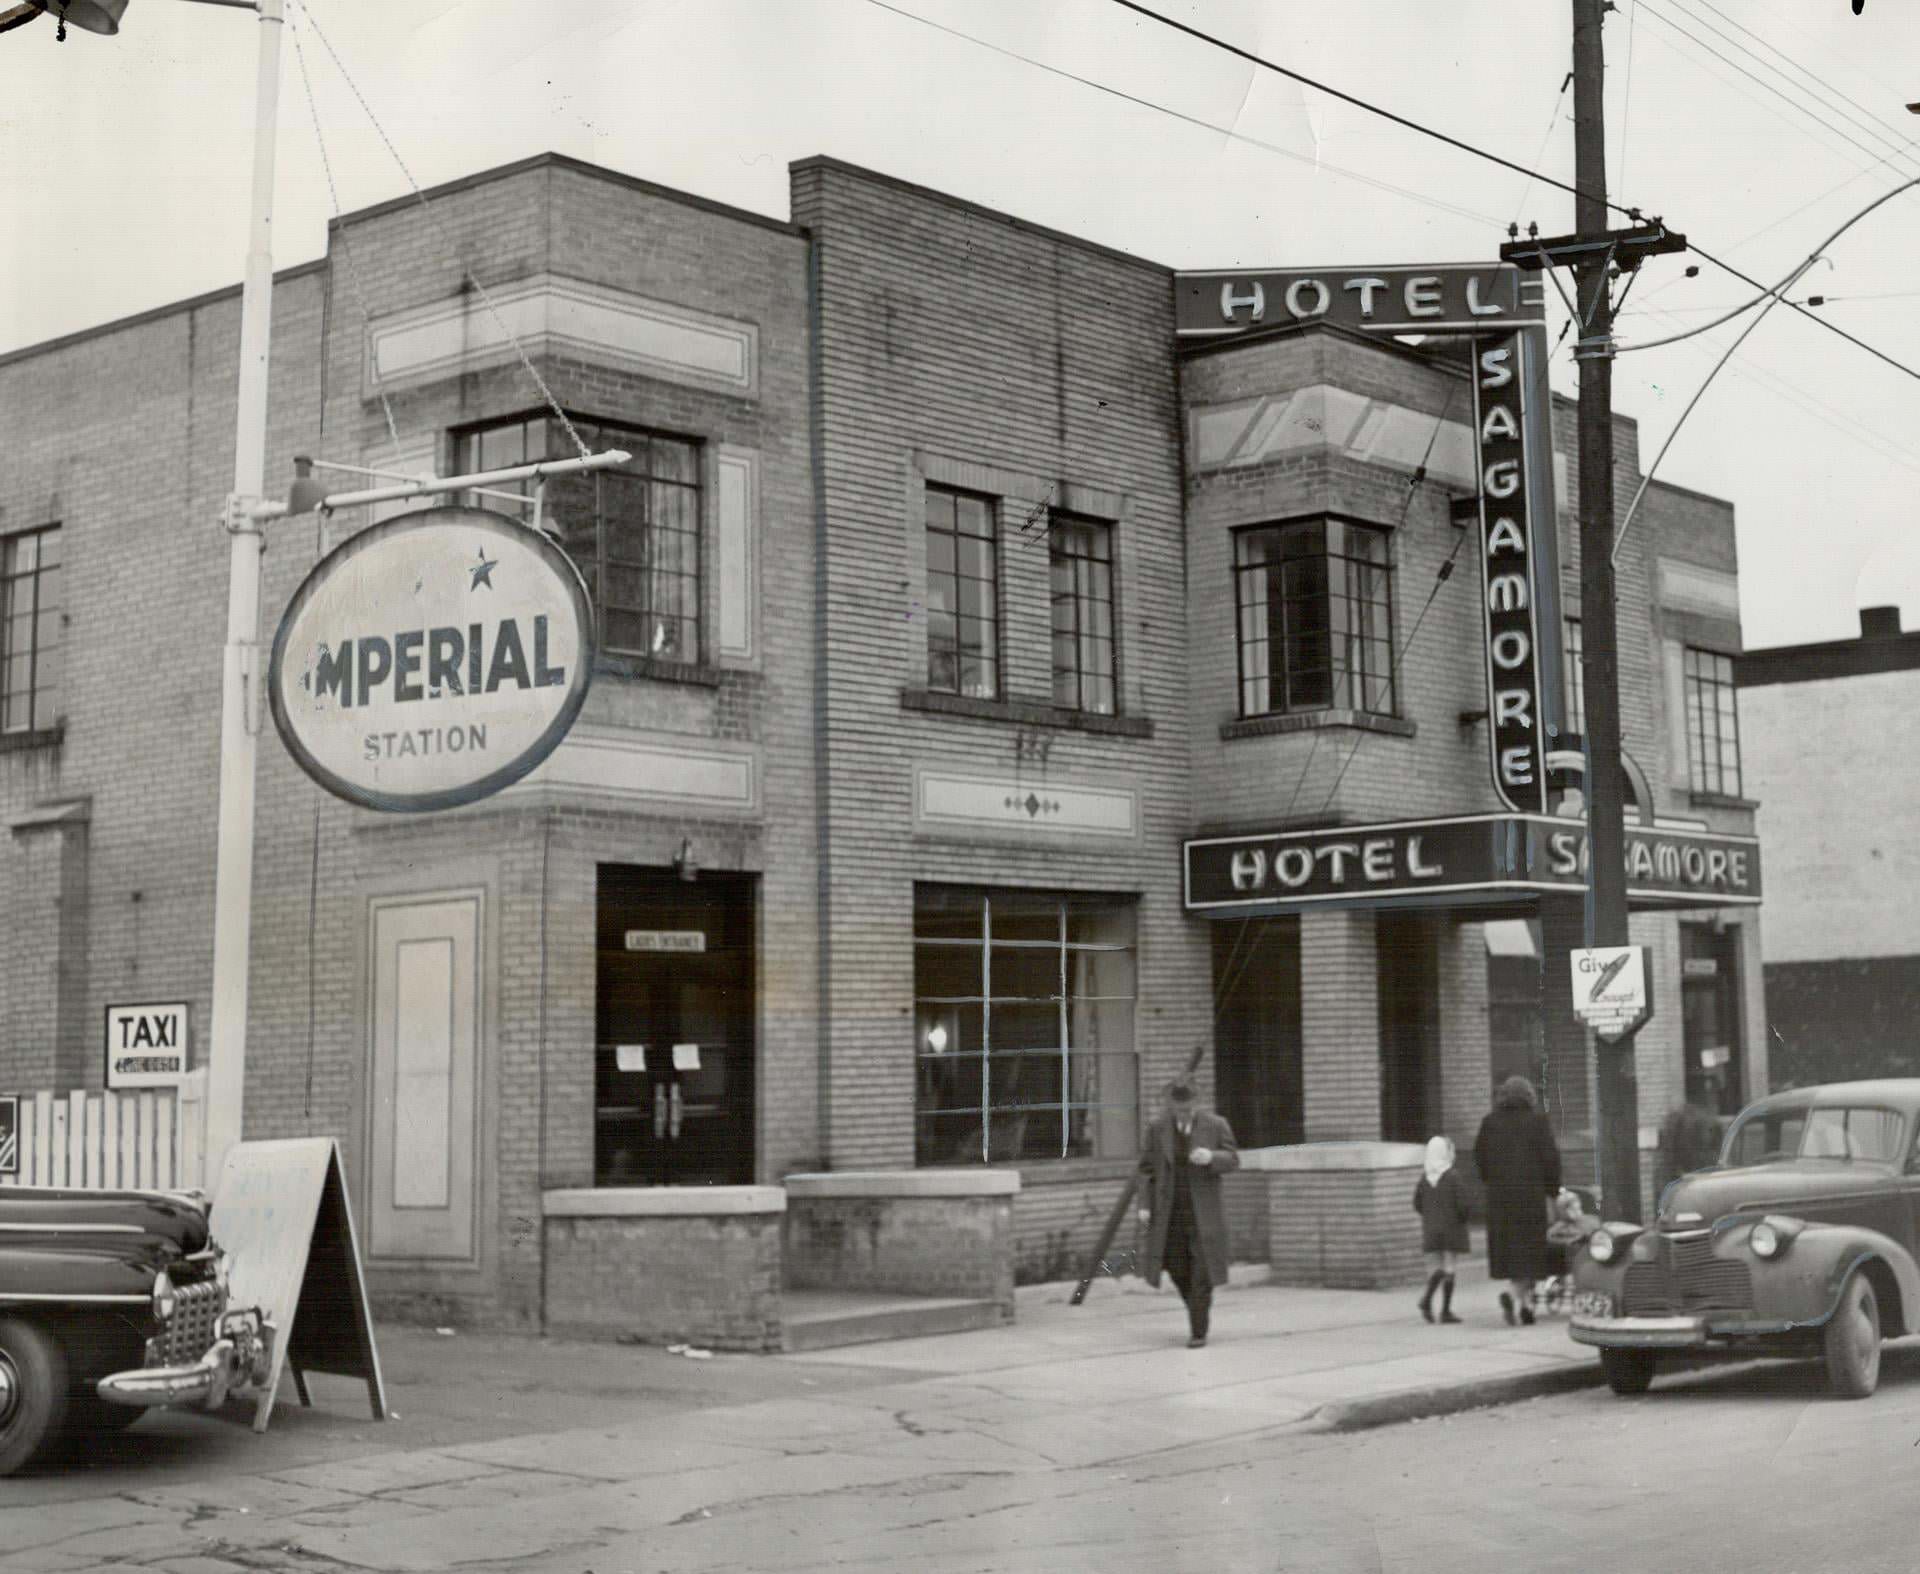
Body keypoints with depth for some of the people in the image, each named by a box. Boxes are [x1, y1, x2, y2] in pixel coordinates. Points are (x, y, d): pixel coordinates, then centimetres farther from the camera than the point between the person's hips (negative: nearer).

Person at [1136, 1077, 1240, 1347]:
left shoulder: (1215, 1126, -3)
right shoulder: (1157, 1129, 2)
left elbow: (1233, 1160, -3)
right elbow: (1147, 1168, 6)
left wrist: (1211, 1157, -25)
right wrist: (1145, 1204, -2)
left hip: (1202, 1211, -2)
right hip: (1169, 1211, 2)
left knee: (1201, 1271, -5)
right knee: (1176, 1266, 6)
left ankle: (1198, 1331, 1)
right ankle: (1198, 1306, 33)